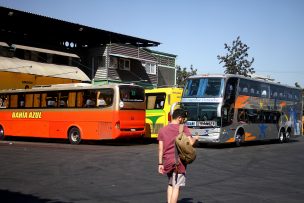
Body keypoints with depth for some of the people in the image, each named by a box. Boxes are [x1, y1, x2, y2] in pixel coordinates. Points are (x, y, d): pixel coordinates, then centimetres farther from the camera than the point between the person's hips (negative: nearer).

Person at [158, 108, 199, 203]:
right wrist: (195, 138, 8)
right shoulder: (183, 128, -4)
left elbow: (160, 148, 4)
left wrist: (160, 164, 7)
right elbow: (190, 142, -14)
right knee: (176, 186, -1)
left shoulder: (162, 130, 7)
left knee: (170, 184, 21)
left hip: (167, 161, 5)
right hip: (179, 161, -4)